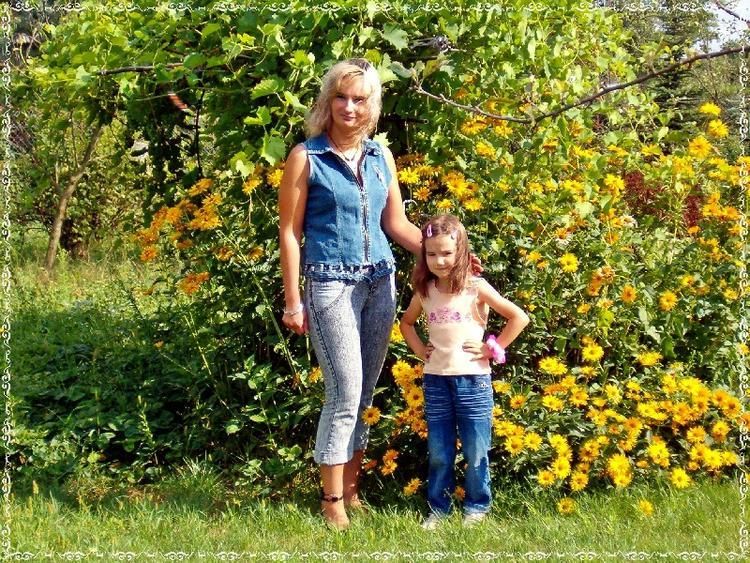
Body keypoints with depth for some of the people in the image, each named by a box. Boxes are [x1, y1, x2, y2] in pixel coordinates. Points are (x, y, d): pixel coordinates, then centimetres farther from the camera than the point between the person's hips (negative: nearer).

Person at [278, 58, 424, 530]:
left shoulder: (381, 157, 9)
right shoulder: (306, 158, -5)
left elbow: (397, 224, 14)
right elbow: (289, 232, -4)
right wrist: (293, 301, -7)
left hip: (380, 282, 5)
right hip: (330, 284, -5)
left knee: (365, 393, 10)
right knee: (346, 394, -7)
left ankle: (352, 491, 21)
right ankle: (332, 502, 4)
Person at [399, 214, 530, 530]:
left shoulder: (476, 288, -8)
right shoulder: (424, 292, 4)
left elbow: (519, 317, -7)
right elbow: (406, 322, 24)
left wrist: (493, 349, -8)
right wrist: (418, 348, 9)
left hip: (473, 380, -3)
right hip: (435, 380, 3)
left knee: (475, 452, 5)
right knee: (438, 453, 9)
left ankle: (477, 507, 20)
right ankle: (437, 508, 20)